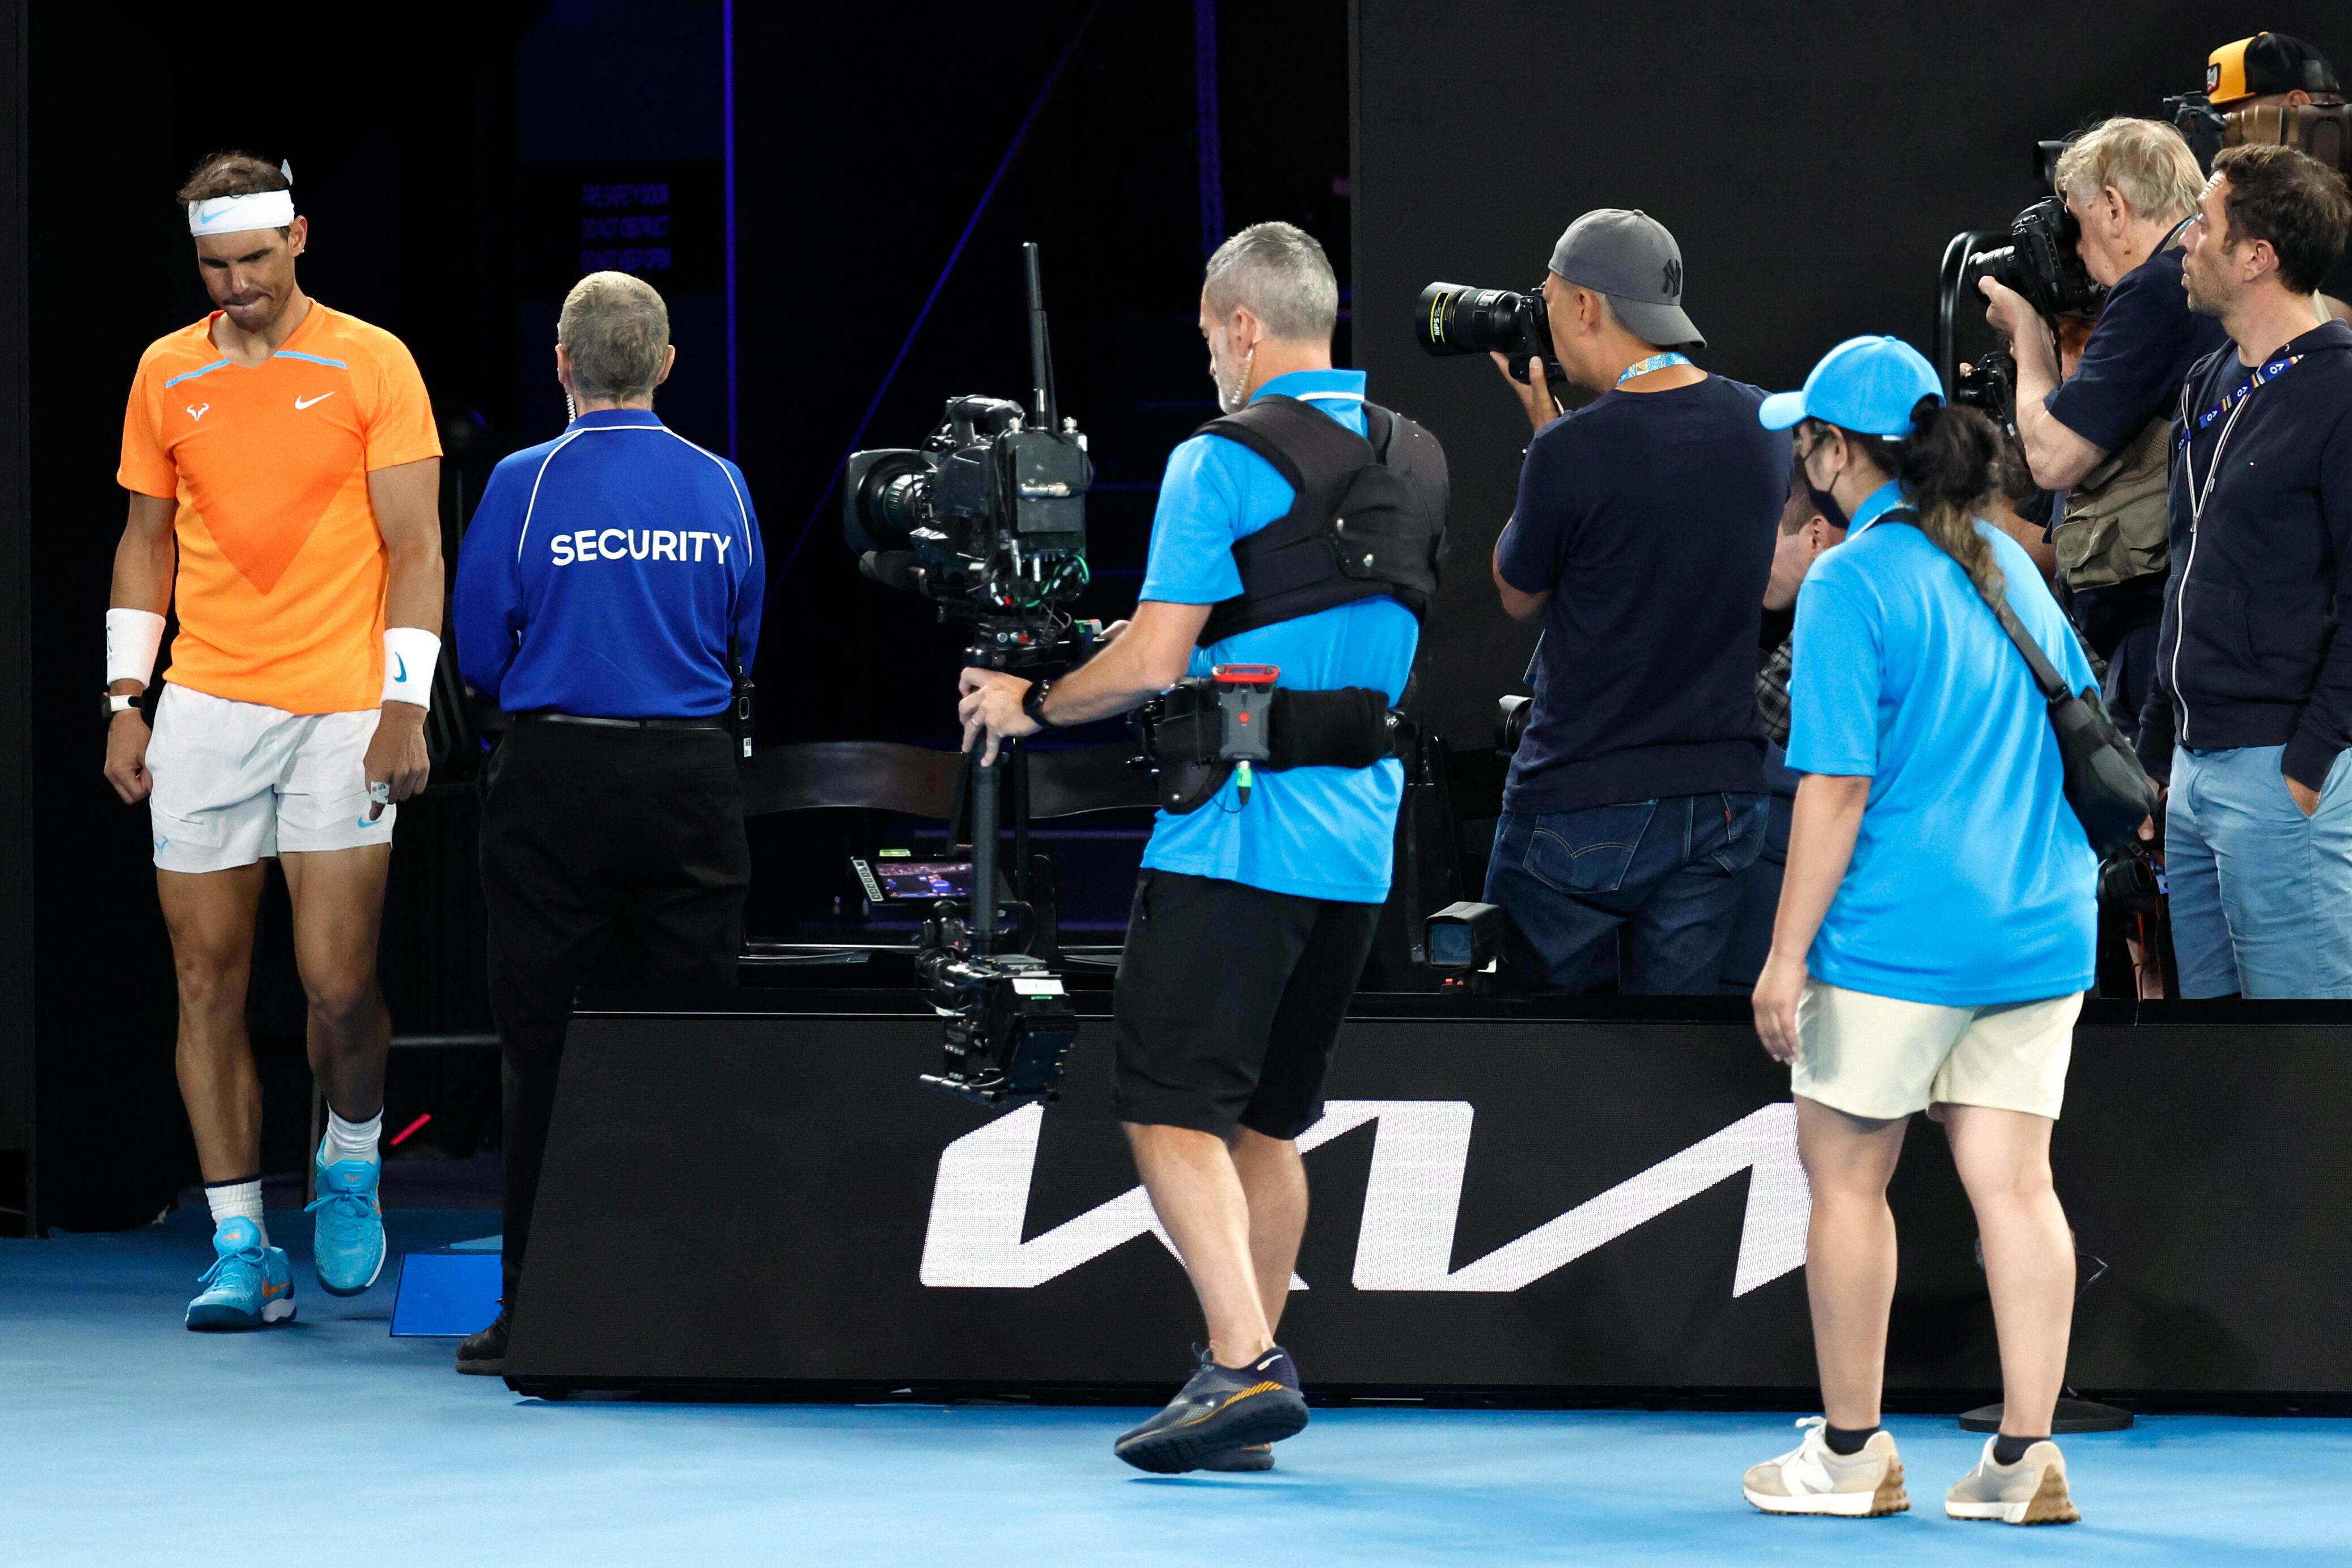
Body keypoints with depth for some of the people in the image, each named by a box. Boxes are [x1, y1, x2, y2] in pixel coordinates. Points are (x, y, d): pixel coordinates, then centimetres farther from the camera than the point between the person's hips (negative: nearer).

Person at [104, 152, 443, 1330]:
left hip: (343, 711, -3)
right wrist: (126, 701, 8)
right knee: (208, 978, -1)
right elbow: (147, 541, 17)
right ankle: (240, 1248, 4)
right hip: (205, 707, 3)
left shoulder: (370, 365, 0)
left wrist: (405, 706, -9)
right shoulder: (167, 375, 10)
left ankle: (351, 1164, 23)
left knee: (337, 980, -7)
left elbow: (414, 548, -1)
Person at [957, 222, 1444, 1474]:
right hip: (1358, 842, 7)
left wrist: (1030, 705, 2)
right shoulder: (1419, 464, 13)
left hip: (1235, 836, -7)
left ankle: (1246, 1362, -19)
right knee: (1264, 1120, 14)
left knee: (1170, 1109, -7)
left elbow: (1153, 664, -15)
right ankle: (1246, 1381, 14)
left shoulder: (1224, 463, -11)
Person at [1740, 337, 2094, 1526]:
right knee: (2014, 1182, 5)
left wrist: (1787, 955, -12)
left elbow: (1836, 788, -15)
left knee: (1846, 1178, 7)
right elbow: (2081, 729, 18)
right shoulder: (2011, 567, 10)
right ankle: (2025, 1459, 3)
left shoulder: (1850, 583, -11)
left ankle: (1850, 1452, 15)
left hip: (1899, 929, -6)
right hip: (2039, 928, 6)